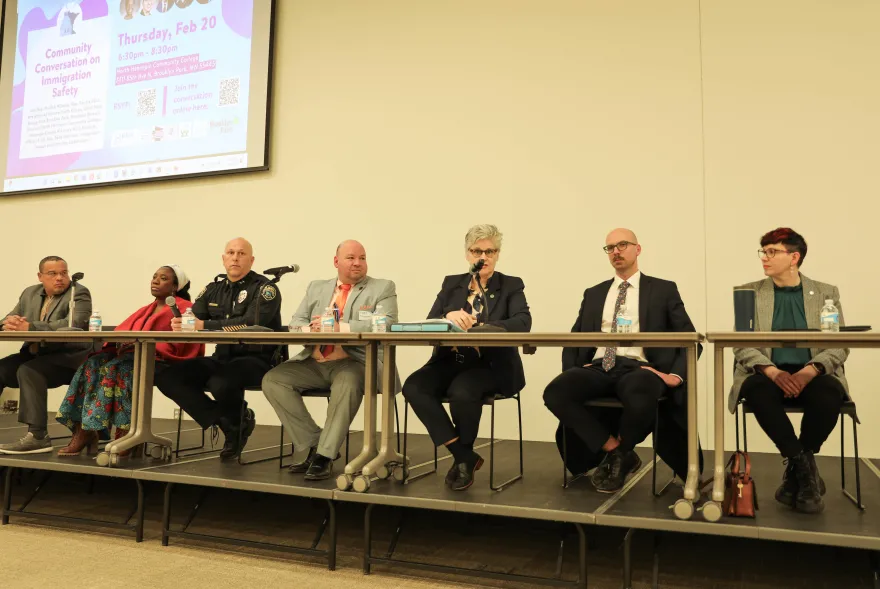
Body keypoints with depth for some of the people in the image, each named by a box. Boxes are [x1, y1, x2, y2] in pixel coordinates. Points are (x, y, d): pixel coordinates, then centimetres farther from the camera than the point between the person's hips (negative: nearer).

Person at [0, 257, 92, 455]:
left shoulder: (79, 293, -8)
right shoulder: (30, 293, 13)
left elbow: (74, 324, -25)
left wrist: (30, 327, -32)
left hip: (68, 358, -8)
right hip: (35, 355, 8)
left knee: (28, 371, -30)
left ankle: (38, 436, -29)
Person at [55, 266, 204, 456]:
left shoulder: (184, 309, 2)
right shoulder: (146, 310, 26)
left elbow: (176, 344, -12)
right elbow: (122, 331, 15)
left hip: (159, 360, -7)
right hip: (132, 354, 7)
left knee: (115, 368, -31)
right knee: (92, 365, -17)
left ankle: (123, 435, -33)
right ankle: (83, 432, -25)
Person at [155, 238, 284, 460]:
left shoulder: (264, 288, -6)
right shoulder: (214, 289, 14)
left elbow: (251, 323, -22)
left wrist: (205, 325, -25)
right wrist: (179, 324, -19)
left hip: (257, 360, -7)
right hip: (222, 358, 7)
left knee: (220, 383, -36)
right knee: (167, 377, -10)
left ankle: (240, 420, 1)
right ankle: (228, 423, -7)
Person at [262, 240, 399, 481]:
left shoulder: (383, 288, 6)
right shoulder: (316, 288, 19)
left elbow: (385, 324, -11)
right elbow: (295, 323, 11)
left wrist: (339, 327, -20)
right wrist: (311, 329, -14)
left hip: (352, 362, -5)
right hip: (314, 362, 5)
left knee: (349, 383, -37)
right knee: (272, 379, -14)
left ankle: (324, 455, -22)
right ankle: (314, 444, -6)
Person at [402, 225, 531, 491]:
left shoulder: (511, 286, 6)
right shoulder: (451, 283, 14)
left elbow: (523, 323, -13)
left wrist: (477, 327, -27)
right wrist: (449, 317, -21)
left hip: (490, 365, -3)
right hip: (450, 361, 4)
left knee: (462, 391, -35)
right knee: (413, 386, -25)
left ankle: (463, 456, -5)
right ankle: (465, 457, -15)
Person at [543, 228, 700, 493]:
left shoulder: (664, 290, 13)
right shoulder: (593, 294, 22)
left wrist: (676, 375, -9)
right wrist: (571, 371, -1)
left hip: (638, 368, -3)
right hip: (598, 368, 3)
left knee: (640, 399, -40)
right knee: (555, 391, -28)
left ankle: (618, 453, -4)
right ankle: (615, 450, -9)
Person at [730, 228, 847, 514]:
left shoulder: (826, 293, 10)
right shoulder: (749, 292, 8)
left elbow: (839, 345, 2)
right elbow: (741, 344, 0)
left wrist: (811, 370, -18)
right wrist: (771, 371, -19)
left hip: (813, 375, 1)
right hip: (766, 374, 0)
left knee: (828, 395, -34)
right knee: (759, 392, -35)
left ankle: (795, 470, -11)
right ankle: (804, 469, -17)